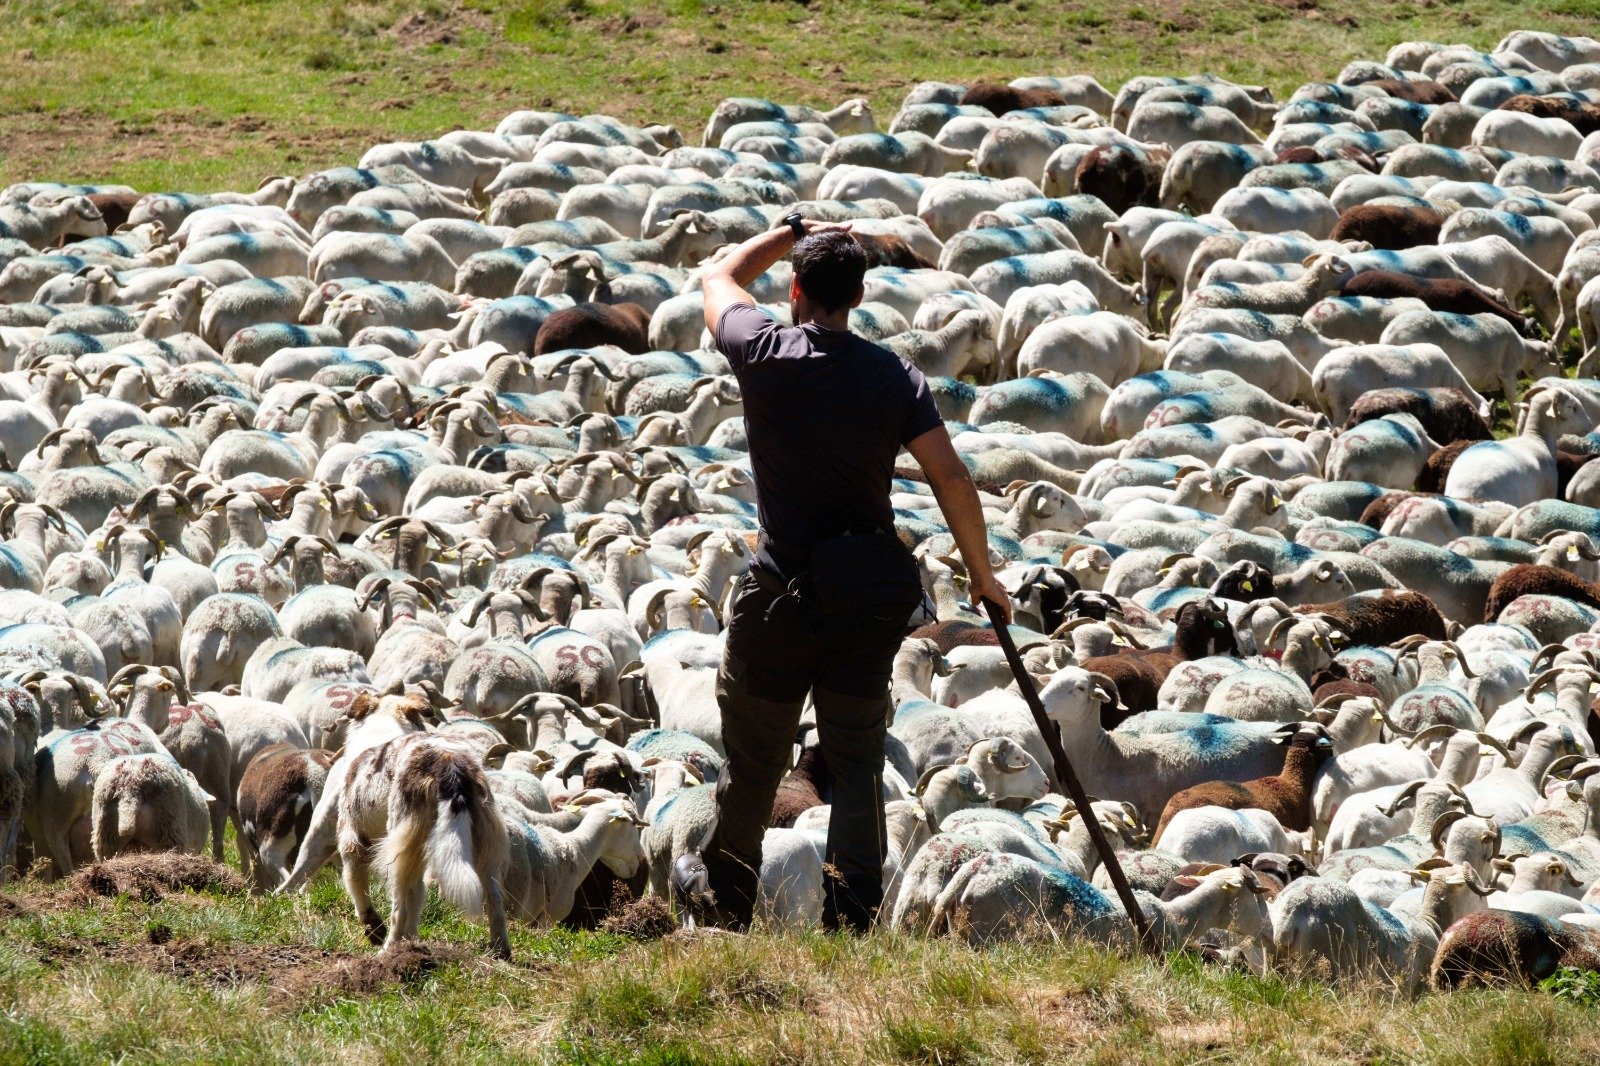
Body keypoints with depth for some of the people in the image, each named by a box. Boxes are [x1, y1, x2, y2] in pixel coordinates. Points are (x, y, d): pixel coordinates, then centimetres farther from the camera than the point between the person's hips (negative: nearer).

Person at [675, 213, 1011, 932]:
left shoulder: (766, 355, -9)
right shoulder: (894, 377, -6)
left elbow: (719, 277, 12)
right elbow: (951, 479, -8)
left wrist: (793, 232, 21)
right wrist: (981, 575, 2)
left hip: (786, 590, -2)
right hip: (872, 595, 2)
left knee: (754, 753, 13)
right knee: (857, 758, 9)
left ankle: (724, 893, 31)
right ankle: (852, 914, 5)